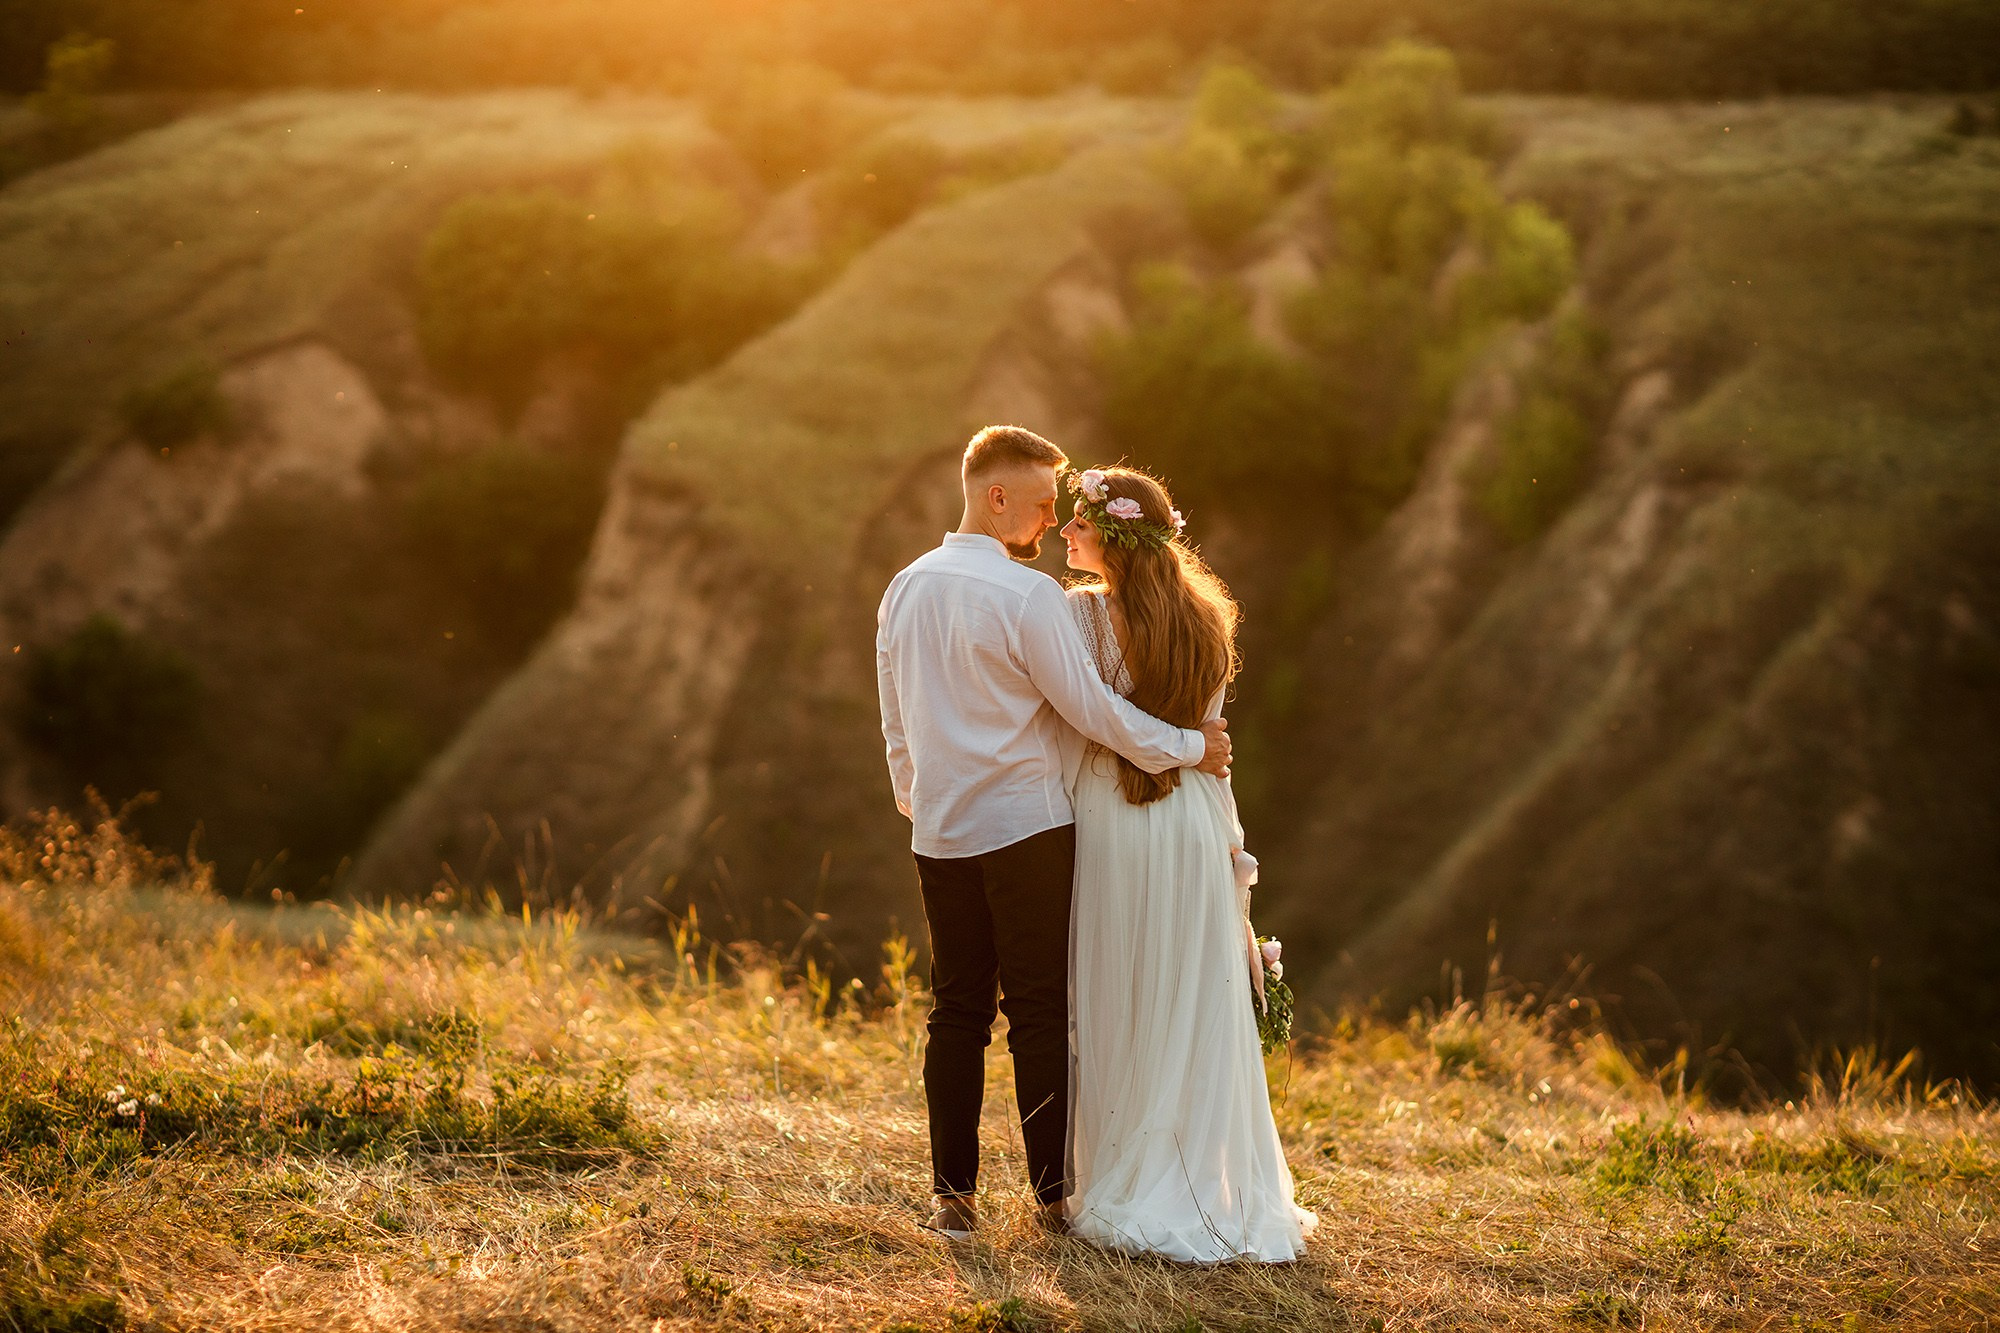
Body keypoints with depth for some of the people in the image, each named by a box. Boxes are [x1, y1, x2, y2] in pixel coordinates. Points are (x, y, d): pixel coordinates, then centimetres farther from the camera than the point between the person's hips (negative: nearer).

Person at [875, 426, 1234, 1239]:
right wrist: (1189, 746, -1)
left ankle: (953, 1194, 8)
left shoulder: (905, 590, 9)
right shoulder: (1027, 595, -13)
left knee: (956, 1012, 8)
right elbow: (1090, 707, -12)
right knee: (1040, 1014, 1)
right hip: (1025, 828, -6)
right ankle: (1053, 1189, 4)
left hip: (940, 835, 6)